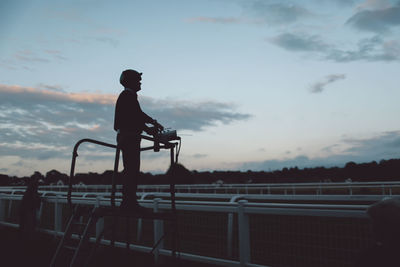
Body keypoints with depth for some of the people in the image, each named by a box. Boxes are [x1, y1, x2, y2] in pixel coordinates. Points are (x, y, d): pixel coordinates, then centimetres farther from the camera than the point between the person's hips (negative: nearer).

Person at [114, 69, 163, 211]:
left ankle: (129, 201, 13)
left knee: (132, 169, 10)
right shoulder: (127, 96, -10)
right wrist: (148, 129, -14)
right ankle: (129, 201, -10)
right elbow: (133, 117, -18)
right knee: (131, 169, -11)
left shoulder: (129, 96, 22)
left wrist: (153, 122, 12)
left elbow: (138, 114, 22)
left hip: (129, 137, 11)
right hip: (128, 136, -11)